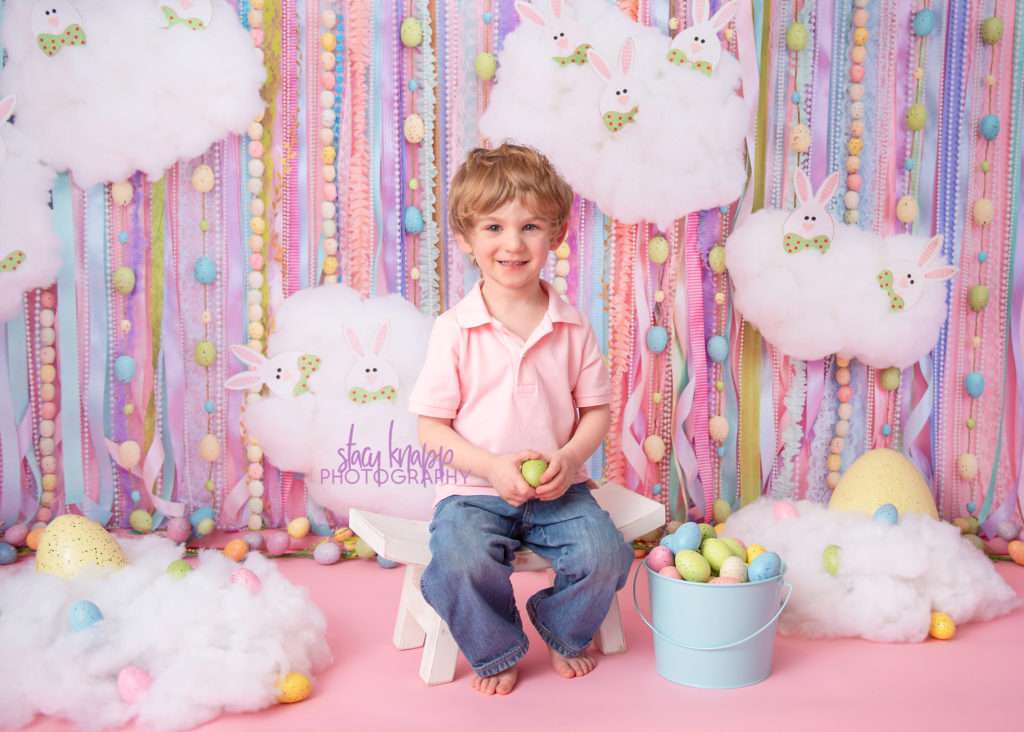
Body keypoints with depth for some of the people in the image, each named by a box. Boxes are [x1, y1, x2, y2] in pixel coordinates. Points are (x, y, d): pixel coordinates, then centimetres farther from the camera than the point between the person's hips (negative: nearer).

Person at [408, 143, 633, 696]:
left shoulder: (572, 327, 0)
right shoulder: (455, 330, -8)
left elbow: (596, 410, 6)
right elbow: (431, 426, -6)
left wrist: (569, 457, -14)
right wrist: (492, 465, -19)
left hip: (559, 487, 2)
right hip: (475, 489, -2)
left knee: (605, 552, -19)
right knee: (461, 560, -28)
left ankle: (564, 634, 17)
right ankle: (496, 651, 6)